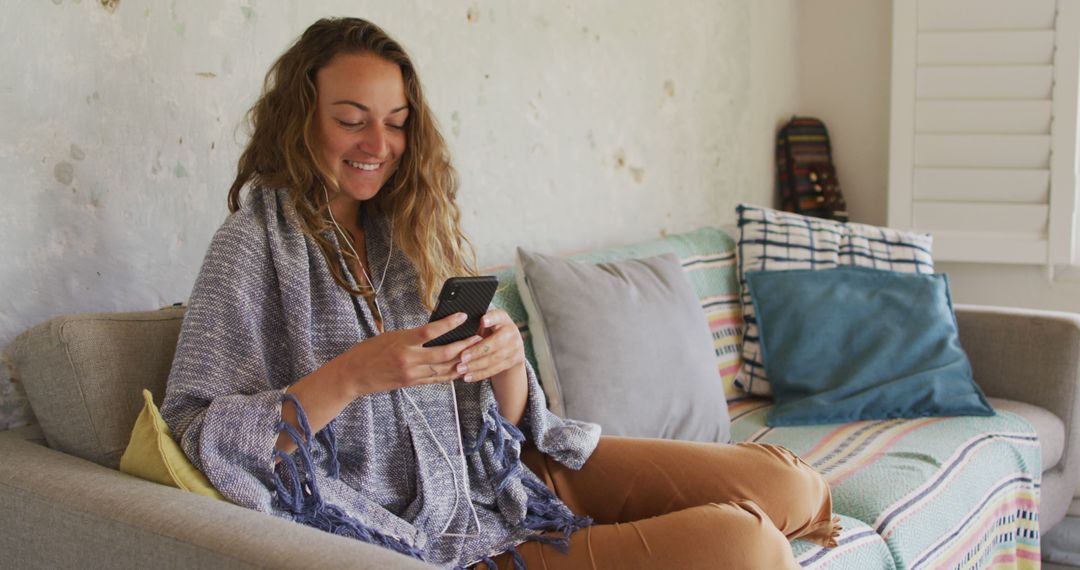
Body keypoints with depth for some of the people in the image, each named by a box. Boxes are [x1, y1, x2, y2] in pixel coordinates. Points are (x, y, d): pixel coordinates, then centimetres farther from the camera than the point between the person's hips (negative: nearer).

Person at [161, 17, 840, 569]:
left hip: (508, 476, 6)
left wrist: (506, 361, -14)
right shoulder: (256, 244, -7)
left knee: (784, 482, -6)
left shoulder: (414, 227, 9)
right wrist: (353, 375, -26)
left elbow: (501, 421, 9)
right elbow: (198, 439, -16)